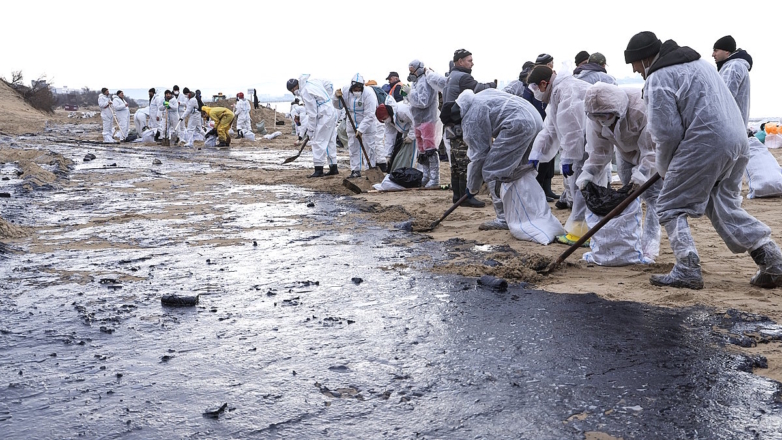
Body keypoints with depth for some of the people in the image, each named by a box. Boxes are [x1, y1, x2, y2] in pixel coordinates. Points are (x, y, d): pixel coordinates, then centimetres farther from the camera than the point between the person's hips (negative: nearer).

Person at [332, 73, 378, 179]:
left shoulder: (368, 94, -26)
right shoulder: (345, 90, -12)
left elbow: (369, 115, -28)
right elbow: (338, 106, -1)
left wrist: (361, 129, -32)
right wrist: (337, 97, -21)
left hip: (367, 123, -5)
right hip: (352, 123, 5)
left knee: (369, 147, -5)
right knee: (353, 146, 7)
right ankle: (355, 170, 15)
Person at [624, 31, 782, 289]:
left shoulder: (658, 79, -7)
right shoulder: (695, 61, 24)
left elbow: (667, 132, -12)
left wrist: (664, 167, 7)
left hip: (705, 144, -9)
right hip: (738, 141, 9)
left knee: (670, 208, 3)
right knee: (724, 207, 17)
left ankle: (687, 270, -3)